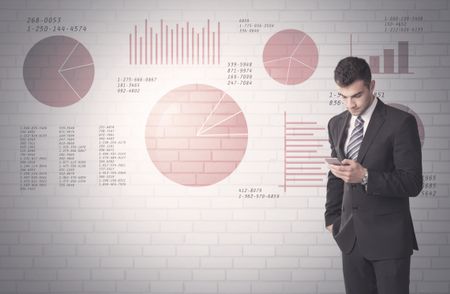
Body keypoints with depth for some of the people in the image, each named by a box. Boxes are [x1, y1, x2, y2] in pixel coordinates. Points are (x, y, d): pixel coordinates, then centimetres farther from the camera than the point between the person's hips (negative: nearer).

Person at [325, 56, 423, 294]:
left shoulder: (400, 122, -9)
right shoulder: (336, 124, 9)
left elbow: (412, 183, -13)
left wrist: (365, 176, -24)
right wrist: (332, 218, 10)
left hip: (389, 237, -5)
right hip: (351, 236, 5)